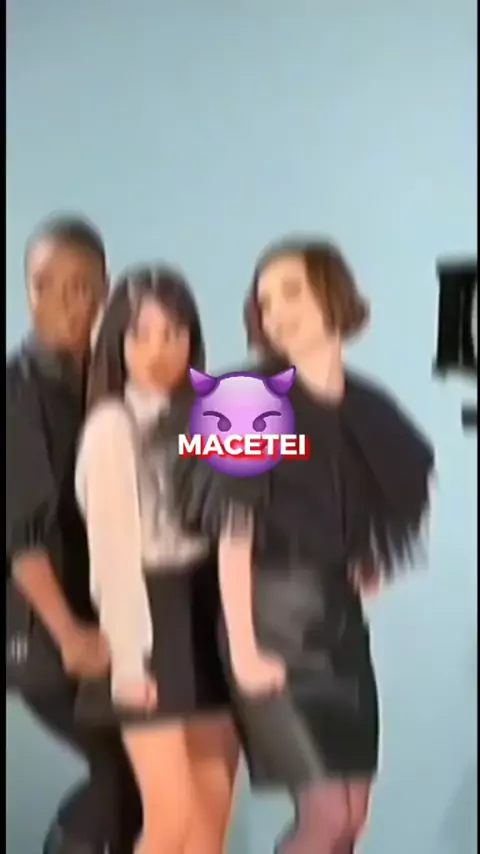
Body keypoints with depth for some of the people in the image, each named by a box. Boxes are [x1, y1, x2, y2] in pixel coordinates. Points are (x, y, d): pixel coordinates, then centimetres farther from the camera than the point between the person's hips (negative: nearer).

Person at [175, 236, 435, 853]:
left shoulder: (368, 406, 5)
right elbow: (233, 533, -15)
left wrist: (366, 571, 6)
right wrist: (243, 649, -17)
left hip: (341, 615, 6)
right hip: (274, 613, -6)